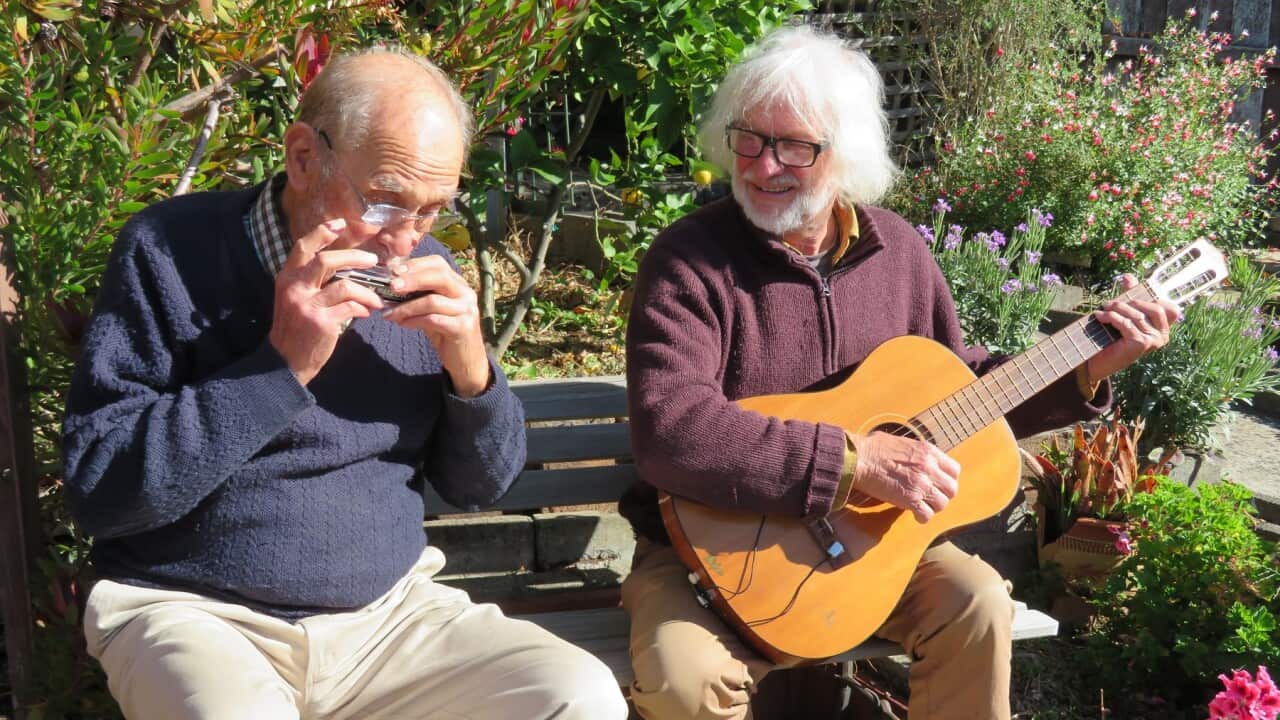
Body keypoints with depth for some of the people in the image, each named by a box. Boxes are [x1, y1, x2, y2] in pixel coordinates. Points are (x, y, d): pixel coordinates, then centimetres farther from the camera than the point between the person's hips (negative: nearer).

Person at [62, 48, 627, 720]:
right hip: (195, 612, -4)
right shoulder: (172, 249, -10)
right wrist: (283, 365, -22)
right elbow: (97, 489, -16)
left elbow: (480, 485, 9)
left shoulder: (424, 272, 4)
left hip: (388, 610, 4)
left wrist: (470, 368, -12)